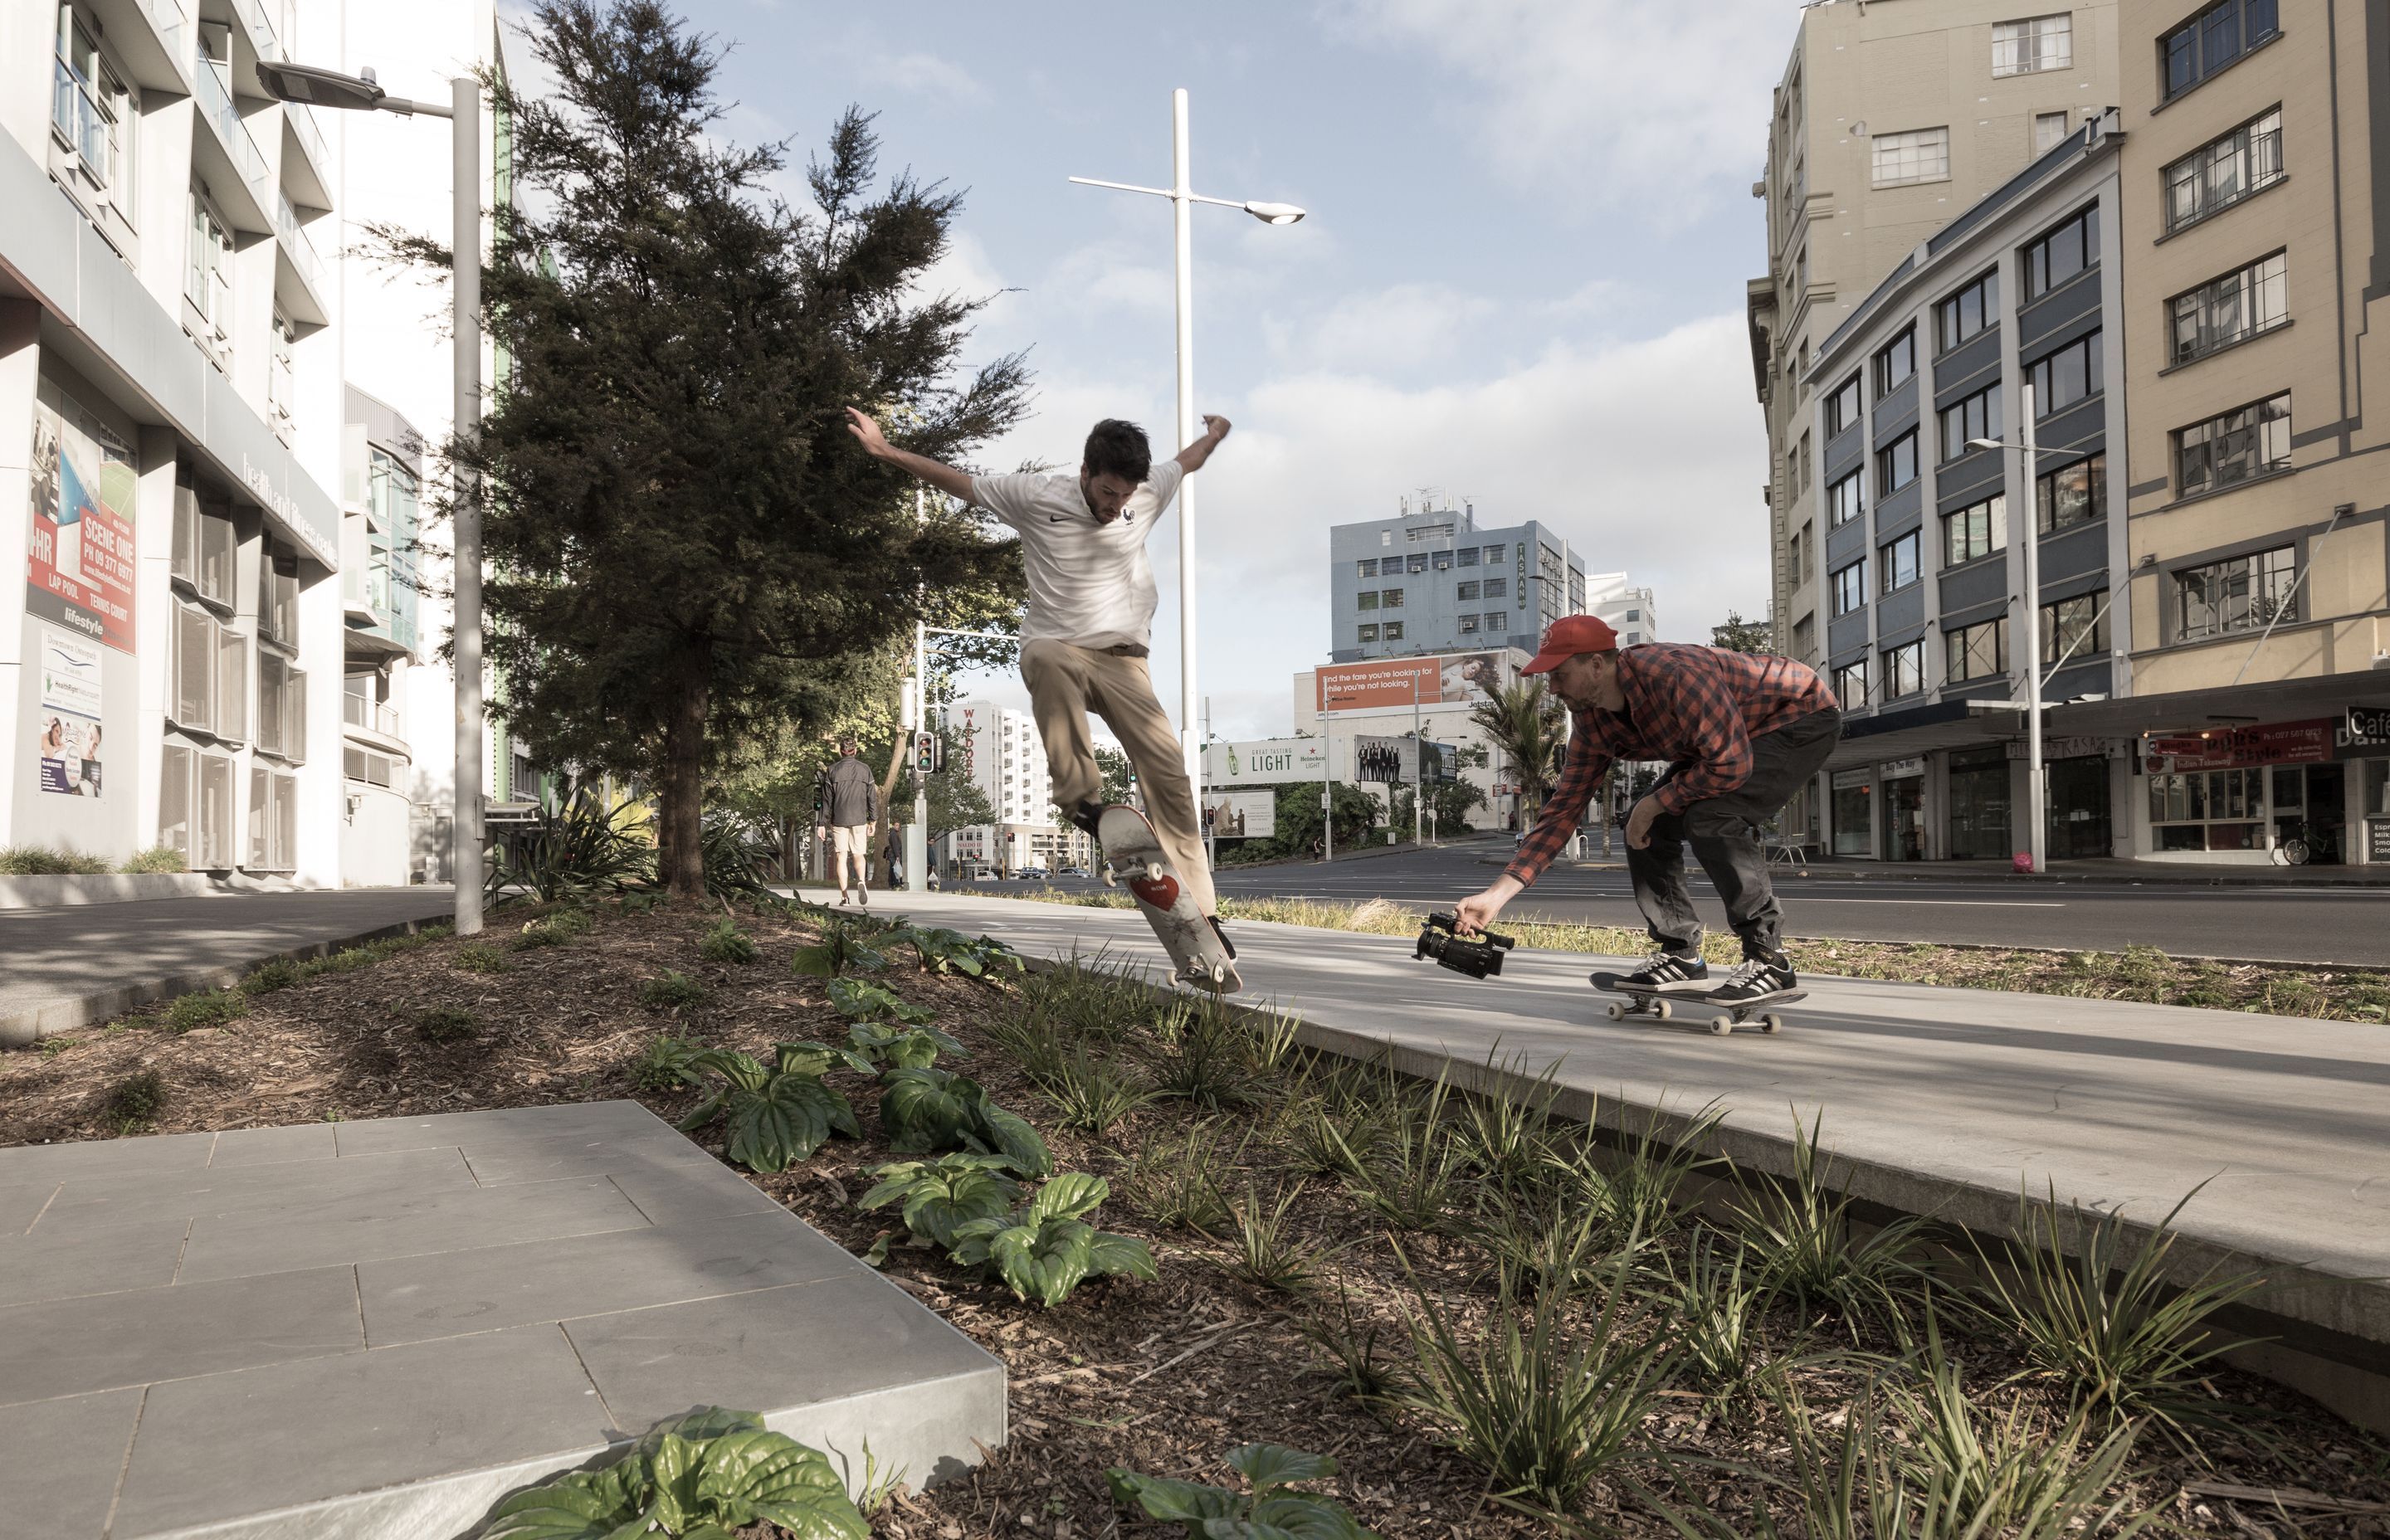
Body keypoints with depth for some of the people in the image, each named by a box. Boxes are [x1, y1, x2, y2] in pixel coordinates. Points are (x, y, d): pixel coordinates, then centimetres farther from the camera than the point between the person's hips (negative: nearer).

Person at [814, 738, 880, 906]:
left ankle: (844, 895, -2)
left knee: (841, 856, 3)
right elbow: (872, 797, 4)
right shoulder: (865, 769, 3)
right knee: (859, 855, 9)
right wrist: (873, 820, 12)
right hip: (859, 820, 1)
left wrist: (821, 823, 4)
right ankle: (862, 881, -19)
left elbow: (825, 800, 1)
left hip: (838, 820, -1)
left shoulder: (832, 770, 0)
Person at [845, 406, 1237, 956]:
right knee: (1046, 659, -42)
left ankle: (1198, 912, -6)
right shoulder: (1035, 495, -6)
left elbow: (1188, 460, 26)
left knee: (1168, 771, -11)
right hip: (1058, 648, -2)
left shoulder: (1150, 492, 3)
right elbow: (956, 480, 3)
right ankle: (1081, 797, -32)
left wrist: (1215, 432, 44)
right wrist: (883, 450, 3)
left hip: (1123, 661, 3)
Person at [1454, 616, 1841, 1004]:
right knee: (1645, 829, -3)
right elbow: (1564, 807, -6)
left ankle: (1770, 960, -18)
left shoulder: (1673, 674, -35)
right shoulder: (1592, 724, -8)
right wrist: (1497, 894, -12)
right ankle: (1682, 957, 7)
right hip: (1723, 740, 8)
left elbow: (1730, 766, -34)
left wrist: (1654, 804, -21)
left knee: (1711, 818, -30)